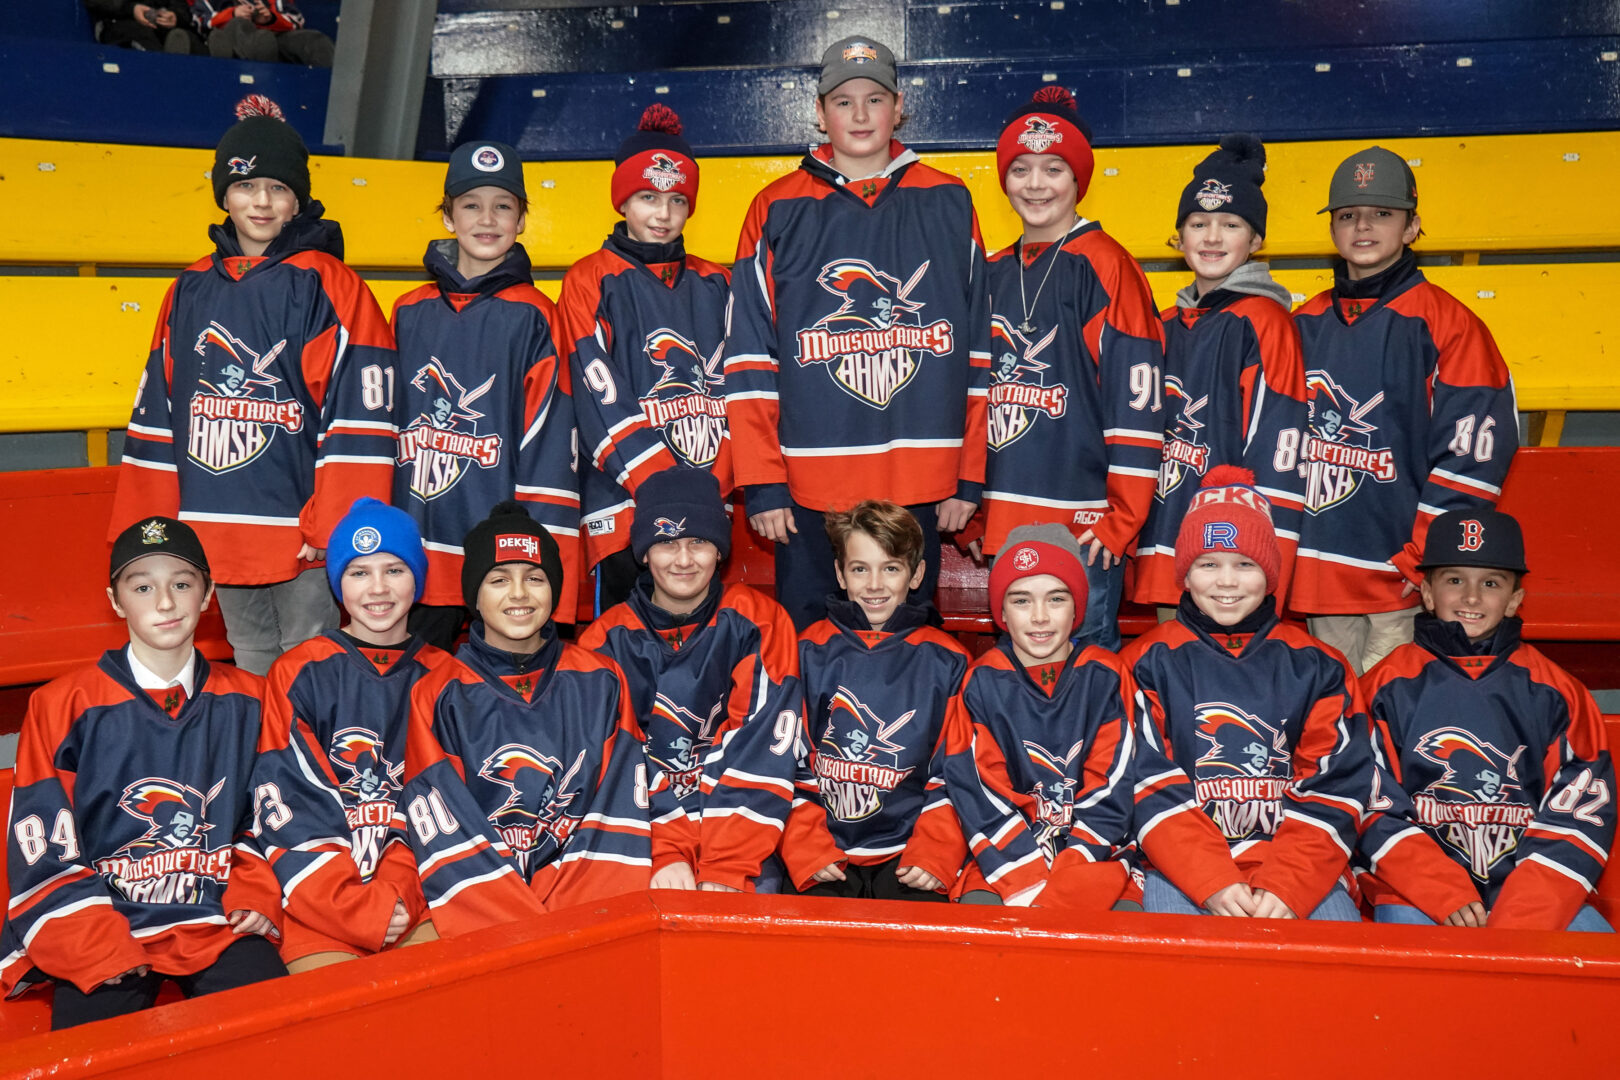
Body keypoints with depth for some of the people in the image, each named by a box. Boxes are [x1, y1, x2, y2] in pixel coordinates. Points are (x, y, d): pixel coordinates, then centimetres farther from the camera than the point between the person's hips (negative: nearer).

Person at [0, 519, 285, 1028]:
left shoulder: (248, 701, 10)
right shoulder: (63, 705, 3)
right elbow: (42, 850, 1)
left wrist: (256, 895, 0)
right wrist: (96, 944, -10)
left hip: (218, 920, 2)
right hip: (102, 924, -1)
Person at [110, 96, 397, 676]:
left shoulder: (329, 286, -6)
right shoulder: (191, 289, 11)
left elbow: (359, 413, -12)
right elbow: (157, 412, 15)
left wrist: (334, 524, -16)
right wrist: (146, 529, 13)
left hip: (301, 533, -5)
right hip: (217, 529, 5)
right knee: (250, 665, 17)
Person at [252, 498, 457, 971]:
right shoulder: (298, 674, 8)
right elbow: (286, 804, -1)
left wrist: (398, 892, -11)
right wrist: (358, 907, -12)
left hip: (421, 897, 2)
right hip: (320, 901, -1)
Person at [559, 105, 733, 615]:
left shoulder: (715, 284, 16)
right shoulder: (591, 280, 3)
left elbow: (733, 389, 9)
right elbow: (601, 398, -7)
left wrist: (712, 488, -5)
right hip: (626, 503, -3)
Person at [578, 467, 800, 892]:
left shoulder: (760, 623, 0)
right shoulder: (605, 641, 3)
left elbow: (761, 750, -9)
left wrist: (725, 870, -18)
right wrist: (663, 856, -18)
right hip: (641, 841, 1)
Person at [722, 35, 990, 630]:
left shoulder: (948, 205, 9)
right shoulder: (777, 211, 6)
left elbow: (979, 351, 9)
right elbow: (750, 361, 3)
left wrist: (969, 476, 4)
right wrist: (761, 485, -4)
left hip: (921, 490, 1)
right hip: (808, 491, -1)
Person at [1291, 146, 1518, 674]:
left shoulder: (1446, 321, -3)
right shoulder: (1307, 324, 12)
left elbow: (1473, 449, -8)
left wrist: (1426, 555, -13)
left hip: (1404, 573, -5)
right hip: (1321, 564, 5)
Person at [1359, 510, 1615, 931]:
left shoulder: (1556, 692, 9)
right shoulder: (1389, 686, 5)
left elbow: (1582, 810, 3)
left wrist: (1518, 921, -11)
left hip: (1528, 889, 2)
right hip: (1416, 887, -2)